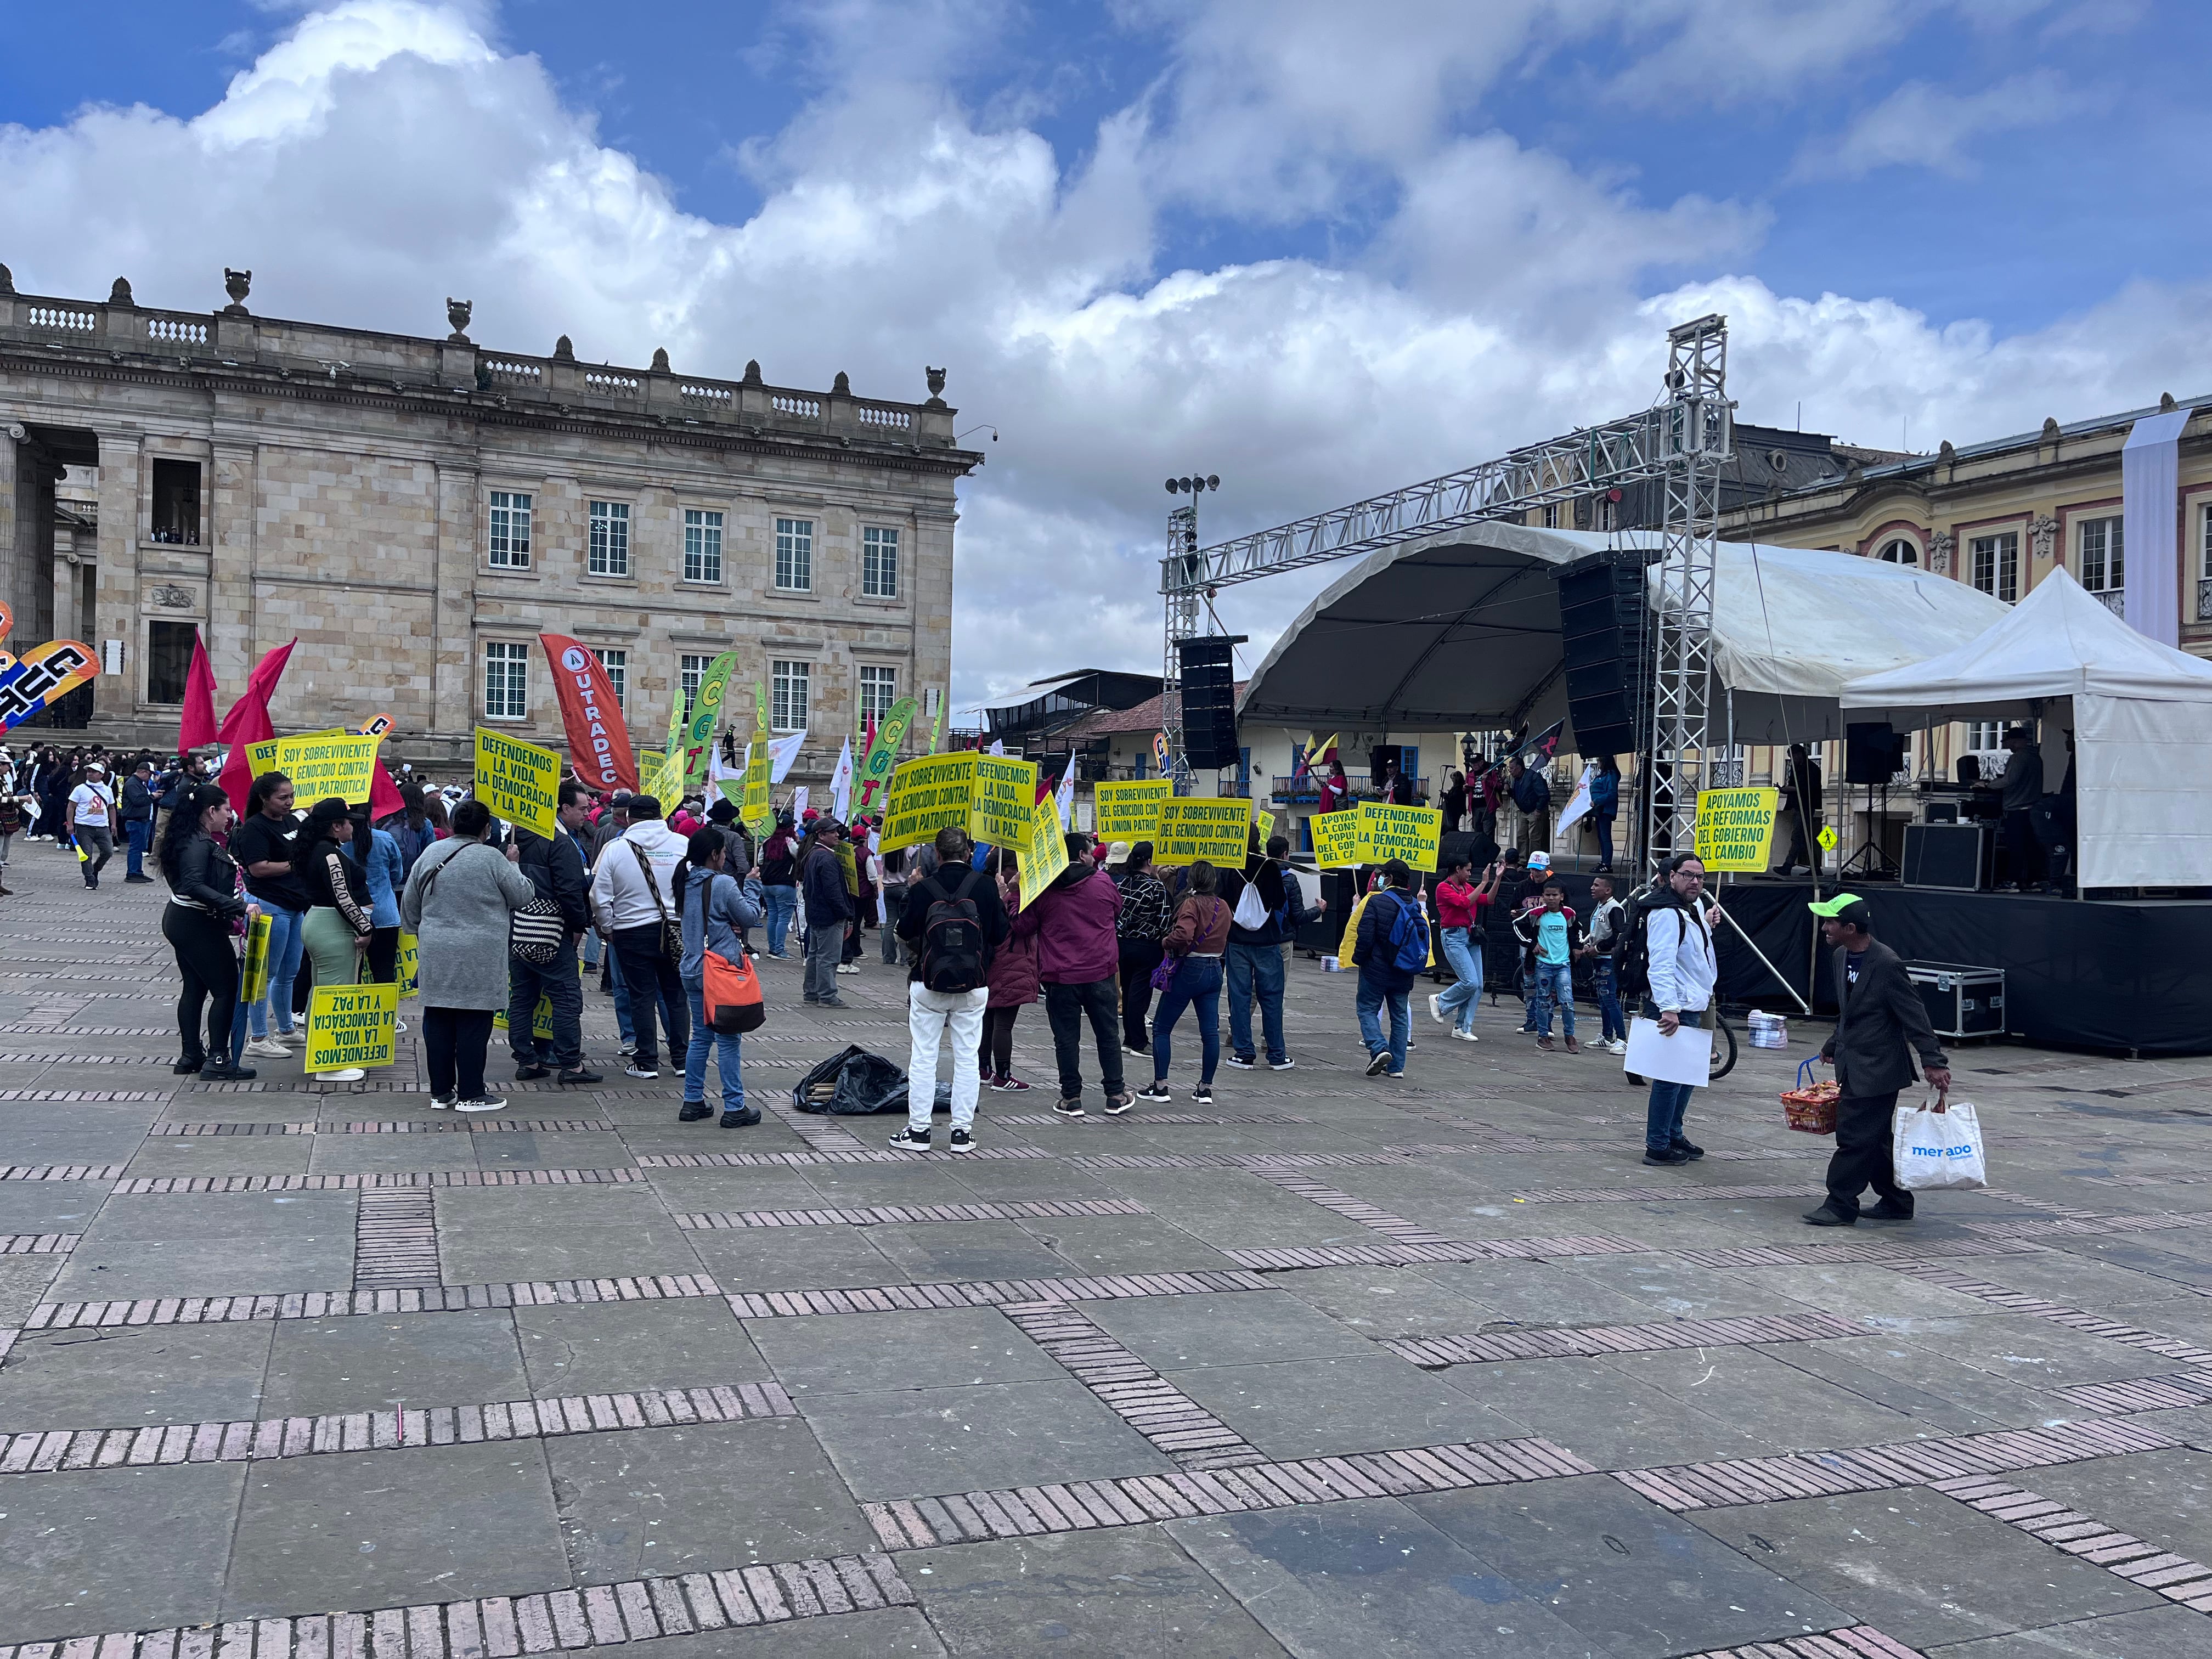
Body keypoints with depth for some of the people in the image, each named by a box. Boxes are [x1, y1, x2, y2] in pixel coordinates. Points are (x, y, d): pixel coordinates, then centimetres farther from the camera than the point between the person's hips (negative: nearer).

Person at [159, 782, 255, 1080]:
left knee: (194, 988, 15)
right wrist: (238, 907, -32)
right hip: (198, 925, -10)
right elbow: (194, 886, -29)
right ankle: (217, 1059, -2)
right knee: (226, 989, -4)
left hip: (181, 921, 10)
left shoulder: (197, 840, 11)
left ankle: (191, 1056, 20)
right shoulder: (198, 844, -19)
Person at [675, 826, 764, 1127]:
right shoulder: (724, 884, -16)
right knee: (729, 1040, -1)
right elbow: (751, 916, -7)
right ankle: (734, 1108, 3)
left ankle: (693, 1102, 18)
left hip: (693, 971, 7)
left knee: (701, 1037, 15)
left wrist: (729, 925, 1)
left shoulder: (687, 883, 7)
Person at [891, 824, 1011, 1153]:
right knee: (968, 1057, 8)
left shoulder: (923, 888, -8)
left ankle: (918, 1129, 9)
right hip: (974, 986, 1)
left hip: (928, 984, -1)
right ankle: (962, 1131, 10)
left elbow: (906, 933, 1)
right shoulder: (985, 885, -6)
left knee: (922, 1057, 7)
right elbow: (1001, 934, -1)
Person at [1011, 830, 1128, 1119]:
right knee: (1108, 1035, 11)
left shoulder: (1043, 889, -2)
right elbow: (1118, 911, 16)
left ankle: (1071, 1098, 10)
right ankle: (1115, 1096, 17)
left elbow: (1022, 927, 3)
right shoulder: (1103, 882, -1)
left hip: (1060, 977, 0)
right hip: (1101, 974, 0)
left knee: (1066, 1039, 7)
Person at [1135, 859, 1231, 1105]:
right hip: (1215, 969, 7)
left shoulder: (1192, 903, -14)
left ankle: (1160, 1086, 4)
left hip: (1189, 969, -7)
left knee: (1161, 1028, 5)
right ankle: (1206, 1088, 9)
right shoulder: (1223, 906, 8)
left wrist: (1165, 943, -11)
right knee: (1210, 1031, 6)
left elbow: (1183, 934, -28)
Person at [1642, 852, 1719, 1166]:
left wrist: (1707, 926, 21)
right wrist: (1669, 1007, -36)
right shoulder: (1667, 913, -18)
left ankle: (1674, 1135, 33)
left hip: (1692, 1007, 11)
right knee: (1671, 1078, -8)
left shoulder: (1695, 906, 14)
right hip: (1673, 1009, -11)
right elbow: (1662, 963, -29)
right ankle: (1658, 1147, -3)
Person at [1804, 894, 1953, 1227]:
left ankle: (1841, 1206, 3)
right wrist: (1832, 1045, 28)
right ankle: (1896, 1202, 27)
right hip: (1854, 1064, 9)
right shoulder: (1841, 957, 6)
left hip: (1877, 1068, -9)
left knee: (1855, 1135, -5)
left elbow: (1915, 1015, -18)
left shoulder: (1886, 965, -20)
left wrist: (1934, 1062, -18)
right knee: (1873, 1137, 15)